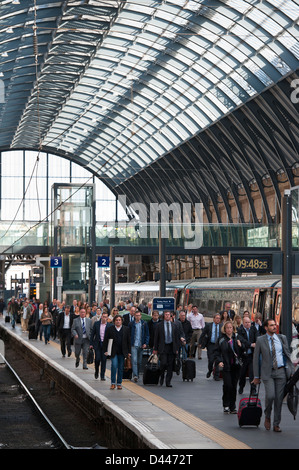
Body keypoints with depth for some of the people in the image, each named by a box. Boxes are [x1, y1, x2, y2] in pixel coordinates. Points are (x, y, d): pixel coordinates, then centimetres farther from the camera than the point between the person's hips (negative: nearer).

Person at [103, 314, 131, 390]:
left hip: (122, 352, 2)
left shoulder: (126, 329, 7)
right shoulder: (110, 329, 3)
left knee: (121, 368, 7)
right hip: (113, 352, -2)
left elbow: (129, 341, 9)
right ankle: (113, 383, -7)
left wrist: (129, 352, 5)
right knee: (114, 365, -15)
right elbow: (105, 340, 5)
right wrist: (105, 350, -2)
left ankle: (119, 383, 17)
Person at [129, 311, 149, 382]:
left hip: (141, 345, 2)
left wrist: (146, 343, -4)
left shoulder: (144, 324, 6)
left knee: (139, 361, 9)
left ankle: (137, 374, 22)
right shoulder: (131, 324, 3)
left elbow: (147, 334, 8)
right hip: (134, 345, -2)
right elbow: (129, 334, 5)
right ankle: (135, 375, -18)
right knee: (134, 360, -13)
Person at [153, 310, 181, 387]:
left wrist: (177, 348, 5)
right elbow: (156, 337, 4)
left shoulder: (174, 325, 9)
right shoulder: (159, 325, 3)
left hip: (172, 347, 2)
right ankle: (162, 376, 13)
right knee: (163, 363, -15)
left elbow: (177, 337, 11)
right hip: (163, 347, -2)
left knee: (170, 366, 1)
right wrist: (155, 349, -1)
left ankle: (168, 382, 8)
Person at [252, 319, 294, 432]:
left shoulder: (282, 338, 7)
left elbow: (288, 354, 13)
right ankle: (267, 416, 9)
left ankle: (276, 424, 13)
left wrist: (291, 370, 7)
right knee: (270, 395, -19)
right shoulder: (260, 340, -1)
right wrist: (256, 376, 0)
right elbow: (256, 358, 2)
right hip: (268, 373, -3)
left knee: (279, 398, 2)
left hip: (281, 372, 3)